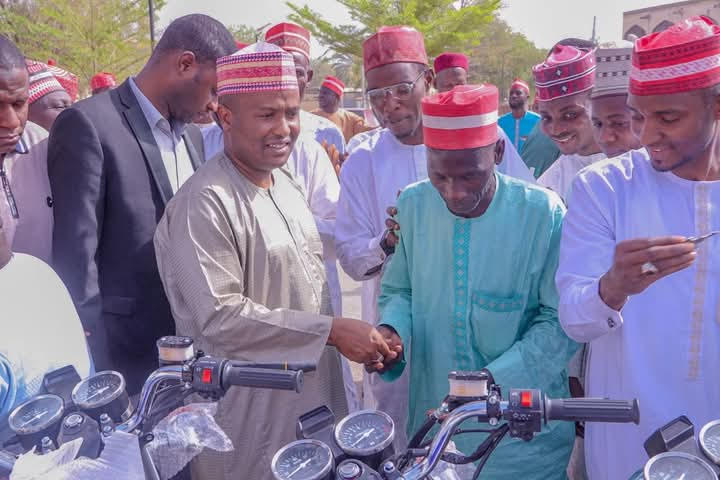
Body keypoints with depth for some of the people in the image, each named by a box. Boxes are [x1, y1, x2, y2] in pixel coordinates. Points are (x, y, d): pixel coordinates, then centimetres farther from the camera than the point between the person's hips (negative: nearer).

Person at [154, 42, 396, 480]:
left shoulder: (286, 183, 8)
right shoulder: (206, 202, -20)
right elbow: (219, 317, -24)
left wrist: (360, 341, 9)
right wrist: (331, 331, -23)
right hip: (254, 412, -8)